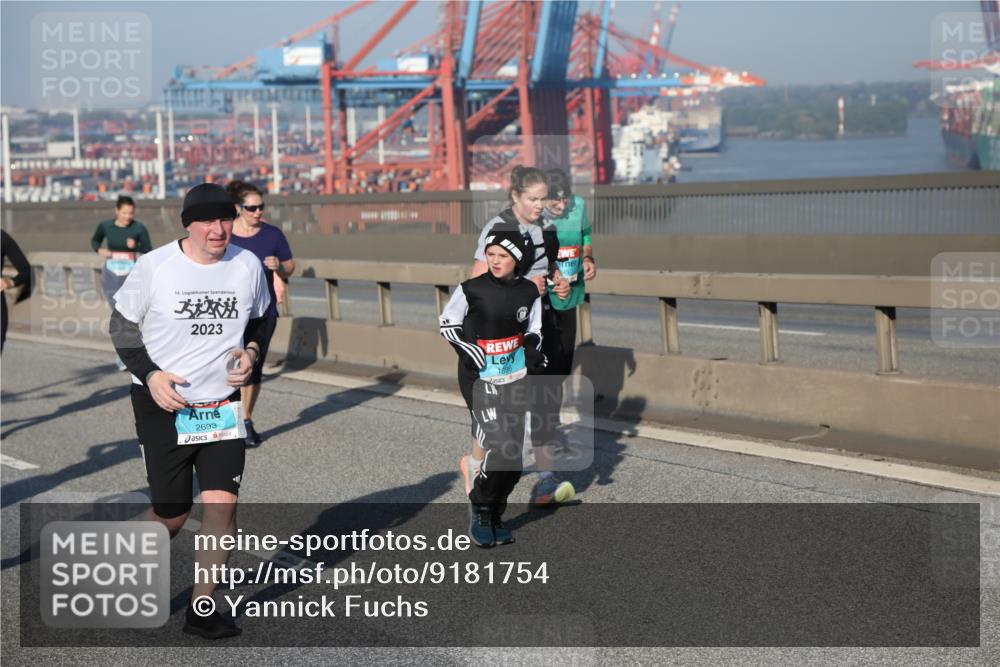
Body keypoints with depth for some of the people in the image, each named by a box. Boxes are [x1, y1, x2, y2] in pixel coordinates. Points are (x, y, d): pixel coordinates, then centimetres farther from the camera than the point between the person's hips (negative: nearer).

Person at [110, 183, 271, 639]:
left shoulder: (247, 265, -1)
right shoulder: (154, 266, -10)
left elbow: (259, 321, 16)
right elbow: (122, 326, 0)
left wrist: (251, 351, -5)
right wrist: (150, 375, -13)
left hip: (222, 406, 3)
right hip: (163, 406, -2)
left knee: (223, 504, -9)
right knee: (172, 514, 3)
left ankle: (200, 608, 6)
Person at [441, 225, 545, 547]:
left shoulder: (529, 292, 2)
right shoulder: (471, 289, -9)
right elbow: (447, 322, 1)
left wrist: (534, 349, -5)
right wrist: (465, 347, -13)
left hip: (516, 377, 5)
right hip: (479, 376, -5)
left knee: (514, 456, 7)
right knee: (498, 447, -17)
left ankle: (494, 517, 23)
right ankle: (480, 515, 0)